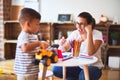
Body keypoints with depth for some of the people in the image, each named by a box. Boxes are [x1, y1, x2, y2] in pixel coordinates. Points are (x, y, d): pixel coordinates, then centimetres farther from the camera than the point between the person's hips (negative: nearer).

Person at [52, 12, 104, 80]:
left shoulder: (97, 34, -13)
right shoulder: (74, 34, -1)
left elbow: (90, 53, -29)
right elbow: (65, 49, -3)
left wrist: (89, 33, -28)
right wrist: (62, 46, -25)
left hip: (93, 67, -4)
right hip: (77, 66, 5)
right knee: (56, 69, -15)